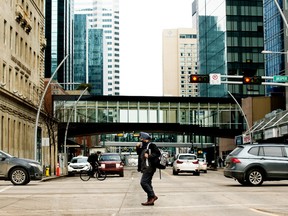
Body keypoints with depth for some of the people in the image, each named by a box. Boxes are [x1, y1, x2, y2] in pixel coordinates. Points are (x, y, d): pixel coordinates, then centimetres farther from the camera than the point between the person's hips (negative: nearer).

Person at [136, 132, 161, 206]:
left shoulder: (151, 145, -10)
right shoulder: (143, 146, 18)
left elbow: (158, 153, -17)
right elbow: (139, 153, 31)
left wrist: (149, 156, -21)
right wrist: (138, 147, 14)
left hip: (149, 167, -10)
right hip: (145, 168, 10)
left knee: (143, 182, -16)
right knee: (147, 183, 10)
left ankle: (152, 196, -11)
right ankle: (150, 200, 13)